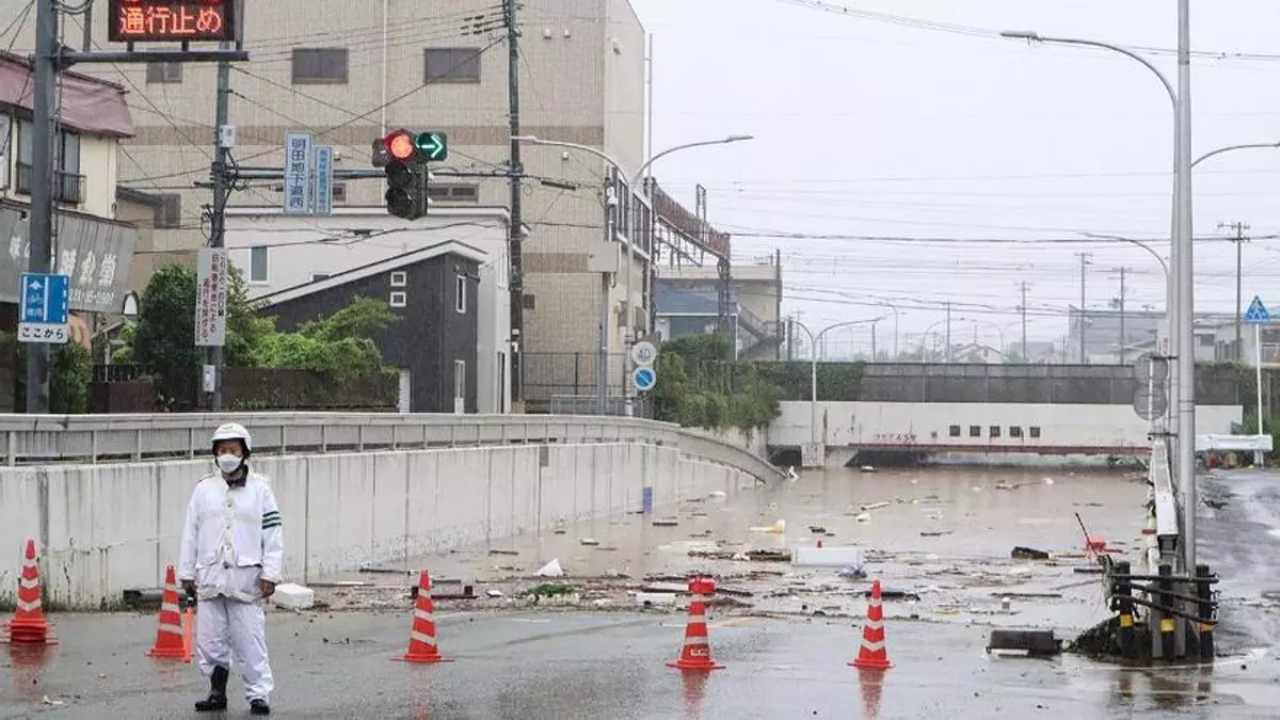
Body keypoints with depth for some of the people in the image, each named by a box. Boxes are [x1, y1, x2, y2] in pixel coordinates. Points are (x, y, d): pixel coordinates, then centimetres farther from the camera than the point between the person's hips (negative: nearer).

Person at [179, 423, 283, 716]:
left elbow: (273, 534, 0)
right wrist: (186, 573, 9)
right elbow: (190, 534, 12)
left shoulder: (260, 488, 2)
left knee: (250, 640, -4)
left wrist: (269, 575, -5)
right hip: (210, 578, 3)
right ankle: (217, 692, 19)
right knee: (209, 639, 5)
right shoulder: (204, 489, 8)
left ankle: (259, 695, 5)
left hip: (246, 579, -3)